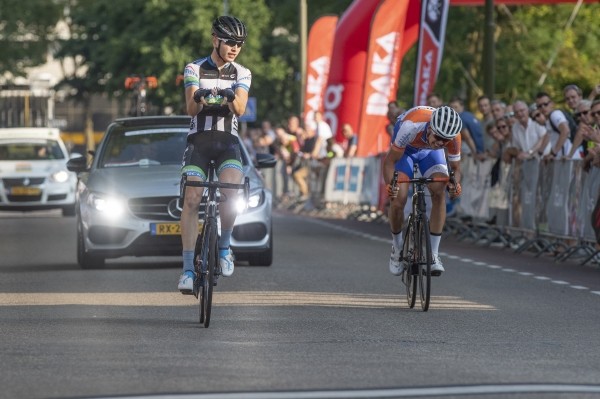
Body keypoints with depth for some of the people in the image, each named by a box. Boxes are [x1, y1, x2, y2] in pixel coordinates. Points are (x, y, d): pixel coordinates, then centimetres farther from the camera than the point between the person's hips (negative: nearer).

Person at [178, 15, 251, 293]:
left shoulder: (242, 74, 6)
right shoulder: (194, 69, 2)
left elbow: (240, 109, -10)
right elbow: (191, 109, -11)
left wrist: (230, 96, -34)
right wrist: (199, 97, -35)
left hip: (227, 140, 1)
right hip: (199, 140, -1)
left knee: (231, 190, -27)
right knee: (192, 199, -16)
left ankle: (224, 246, -5)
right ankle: (188, 268, -14)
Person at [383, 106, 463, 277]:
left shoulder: (453, 137, -33)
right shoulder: (411, 126, -43)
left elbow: (455, 167, -16)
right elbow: (390, 160, -32)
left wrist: (455, 183, -39)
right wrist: (390, 184, -50)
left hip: (430, 152, 2)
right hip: (404, 149, -2)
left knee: (439, 193, -21)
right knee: (397, 200, -16)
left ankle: (434, 254, -14)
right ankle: (397, 248, 11)